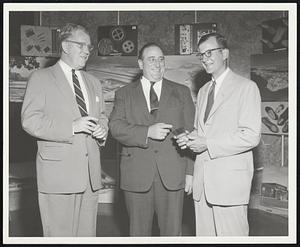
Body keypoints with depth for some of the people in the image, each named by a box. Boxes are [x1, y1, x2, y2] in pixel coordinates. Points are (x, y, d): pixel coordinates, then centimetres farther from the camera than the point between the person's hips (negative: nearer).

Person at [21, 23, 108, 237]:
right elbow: (30, 120, -9)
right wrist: (72, 126, -19)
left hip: (90, 174, 5)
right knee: (60, 235, 0)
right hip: (58, 173, -5)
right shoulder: (41, 78, 1)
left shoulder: (93, 82, 20)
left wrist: (102, 130, 1)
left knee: (87, 234, 10)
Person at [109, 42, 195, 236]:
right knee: (139, 233, 10)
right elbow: (115, 126, -5)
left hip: (172, 175, 0)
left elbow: (191, 133, 7)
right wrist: (147, 132, -19)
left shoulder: (181, 92, 11)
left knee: (173, 233, 6)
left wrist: (191, 171, 0)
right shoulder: (124, 94, 10)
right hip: (137, 175, 0)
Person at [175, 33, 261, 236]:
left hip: (230, 181, -6)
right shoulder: (203, 91, 19)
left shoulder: (246, 87, -4)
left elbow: (251, 136, -13)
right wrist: (189, 138, 2)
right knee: (204, 235, 11)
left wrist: (208, 144, -15)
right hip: (202, 181, 7)